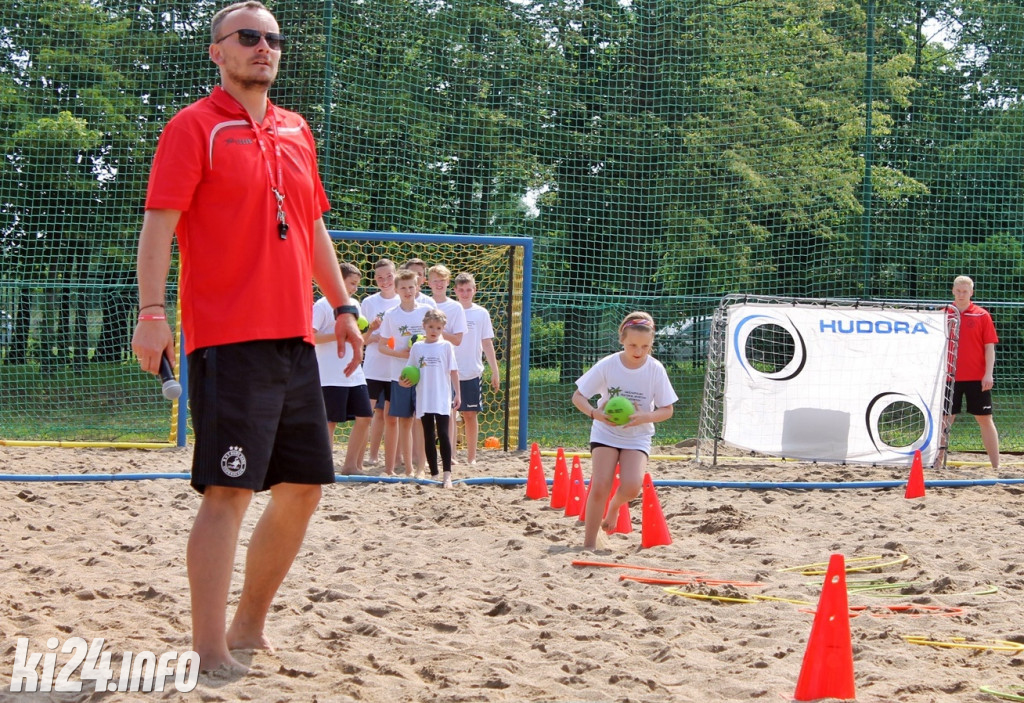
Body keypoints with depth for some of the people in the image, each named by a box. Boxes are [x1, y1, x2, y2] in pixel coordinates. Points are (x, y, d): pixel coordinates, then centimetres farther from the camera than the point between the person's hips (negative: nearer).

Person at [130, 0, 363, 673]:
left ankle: (249, 630, 22)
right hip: (229, 339, -8)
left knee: (303, 488, 10)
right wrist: (152, 312, -20)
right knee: (230, 492, -11)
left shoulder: (296, 130, 17)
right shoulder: (195, 126, -3)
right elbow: (159, 223, -10)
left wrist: (342, 305, 19)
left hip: (295, 339, 8)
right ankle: (211, 654, -8)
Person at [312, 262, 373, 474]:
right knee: (330, 421, -4)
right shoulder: (322, 306, -7)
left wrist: (370, 330, 3)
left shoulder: (354, 305, 16)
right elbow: (310, 337, -14)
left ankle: (352, 465, 13)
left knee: (364, 417, 4)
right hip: (331, 377, -7)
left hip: (355, 375, 7)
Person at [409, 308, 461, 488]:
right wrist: (405, 381, -6)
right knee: (429, 436, 7)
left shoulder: (446, 346, 2)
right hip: (424, 399, 3)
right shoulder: (417, 347, 8)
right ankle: (434, 474, 13)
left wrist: (457, 394, -2)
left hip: (442, 399, -3)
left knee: (443, 434, -11)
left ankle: (447, 474, -15)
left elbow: (453, 371, 3)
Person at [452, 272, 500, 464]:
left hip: (472, 373, 1)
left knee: (470, 414, 4)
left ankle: (471, 457, 11)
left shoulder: (481, 314, 4)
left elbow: (487, 344, 8)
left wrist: (495, 372, 6)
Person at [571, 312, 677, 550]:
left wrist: (645, 417, -26)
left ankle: (615, 505, 15)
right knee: (600, 486, -17)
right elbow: (578, 397, -8)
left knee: (632, 486, -22)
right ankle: (589, 544, -3)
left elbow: (667, 410, -6)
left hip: (638, 436, 1)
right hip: (606, 432, -1)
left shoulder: (656, 370, -12)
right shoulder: (607, 365, -14)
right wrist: (595, 413, -29)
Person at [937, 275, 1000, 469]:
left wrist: (988, 373, -11)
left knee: (985, 419, 2)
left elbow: (989, 347, -2)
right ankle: (938, 461, 11)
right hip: (951, 378, 2)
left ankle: (996, 465, 4)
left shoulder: (982, 315, -1)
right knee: (946, 419, 5)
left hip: (977, 378, -2)